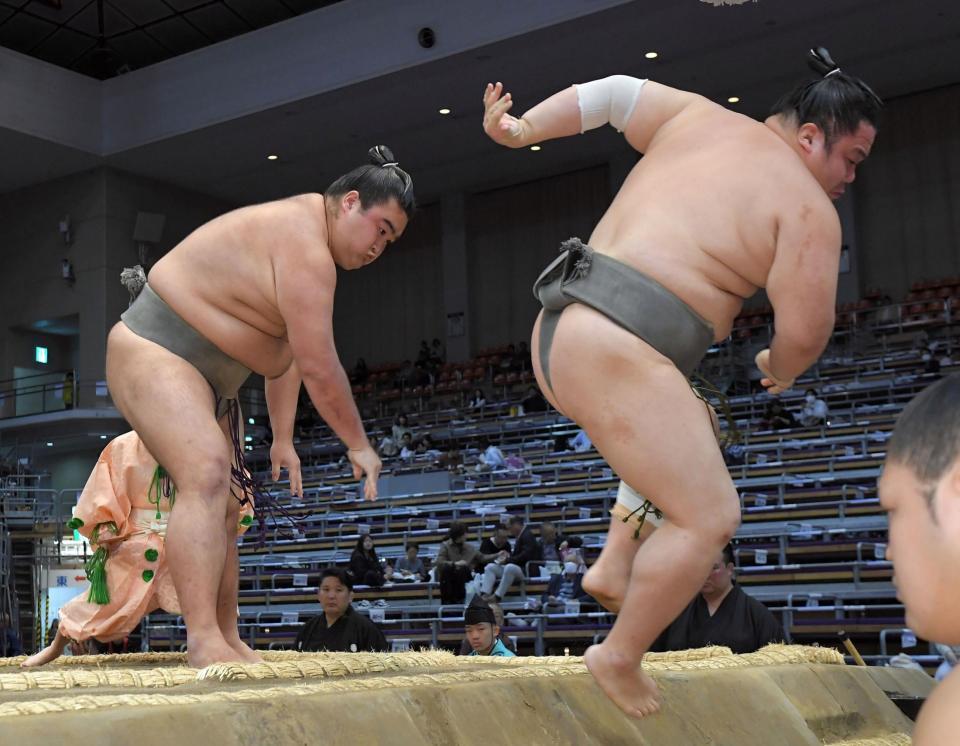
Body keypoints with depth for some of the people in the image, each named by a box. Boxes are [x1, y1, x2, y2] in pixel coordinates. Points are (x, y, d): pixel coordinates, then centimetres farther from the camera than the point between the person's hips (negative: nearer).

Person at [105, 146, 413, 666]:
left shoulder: (306, 239, 10)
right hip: (153, 354, -12)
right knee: (207, 477, -28)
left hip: (207, 378, 12)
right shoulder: (305, 247, -24)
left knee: (224, 500, 10)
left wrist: (283, 439, 12)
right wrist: (359, 445, -14)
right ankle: (204, 642, -34)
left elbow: (288, 355, 12)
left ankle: (222, 637, 15)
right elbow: (320, 369, -25)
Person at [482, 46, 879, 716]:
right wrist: (779, 371, 16)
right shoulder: (807, 207, -2)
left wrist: (521, 130, 16)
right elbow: (805, 330, -4)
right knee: (709, 517, -3)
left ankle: (613, 565, 23)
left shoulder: (700, 117, 17)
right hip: (617, 352, -9)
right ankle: (620, 659, 7)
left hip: (561, 333, 9)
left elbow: (614, 92, 16)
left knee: (691, 432, 30)